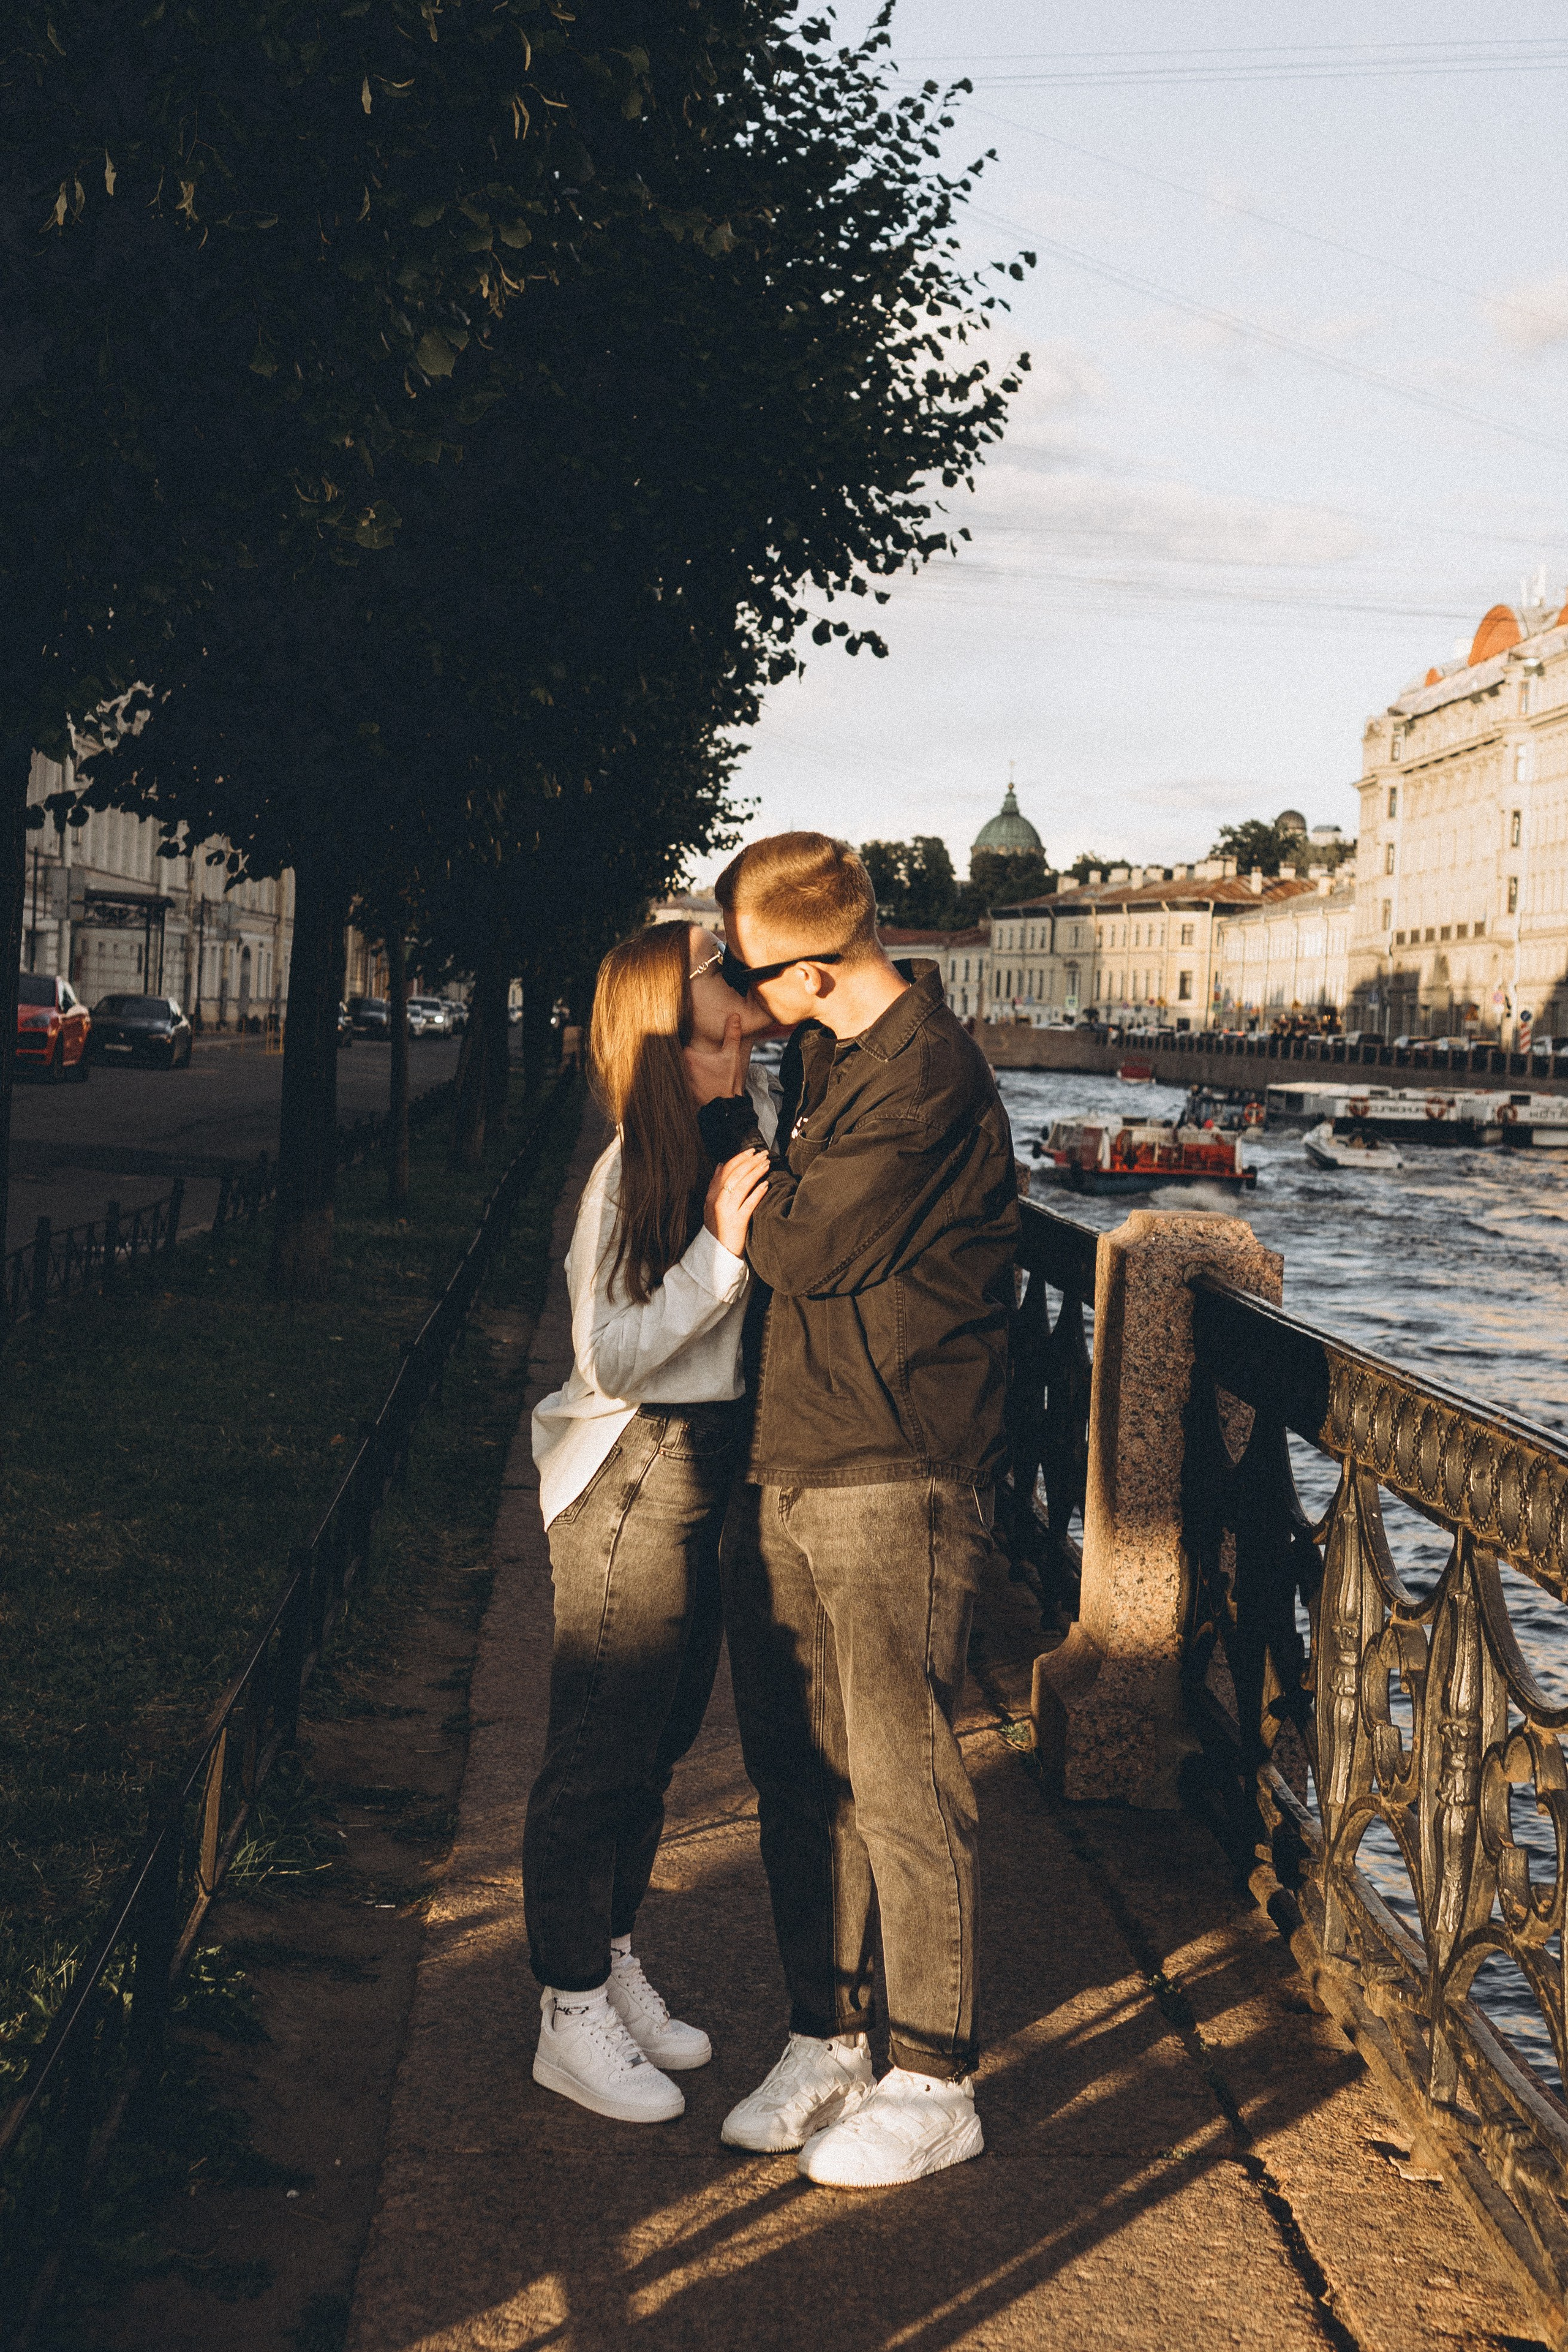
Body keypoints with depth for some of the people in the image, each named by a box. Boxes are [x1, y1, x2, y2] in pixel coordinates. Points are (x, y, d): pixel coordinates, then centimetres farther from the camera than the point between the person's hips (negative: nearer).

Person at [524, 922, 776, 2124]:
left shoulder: (756, 1118, 3)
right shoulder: (637, 1162, -19)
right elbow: (609, 1359, -20)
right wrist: (720, 1251, -28)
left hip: (713, 1475, 8)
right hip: (634, 1476, -8)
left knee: (658, 1741, 19)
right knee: (600, 1751, 3)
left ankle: (615, 1966, 35)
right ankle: (571, 2017, 16)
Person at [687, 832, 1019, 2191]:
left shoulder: (926, 1076, -15)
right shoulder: (825, 1060, 13)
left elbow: (802, 1249, -15)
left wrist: (723, 1116, -3)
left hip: (893, 1479, -9)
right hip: (784, 1468, 9)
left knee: (900, 1782, -1)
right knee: (799, 1768, 13)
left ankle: (936, 2084, 12)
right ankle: (827, 2042, 27)